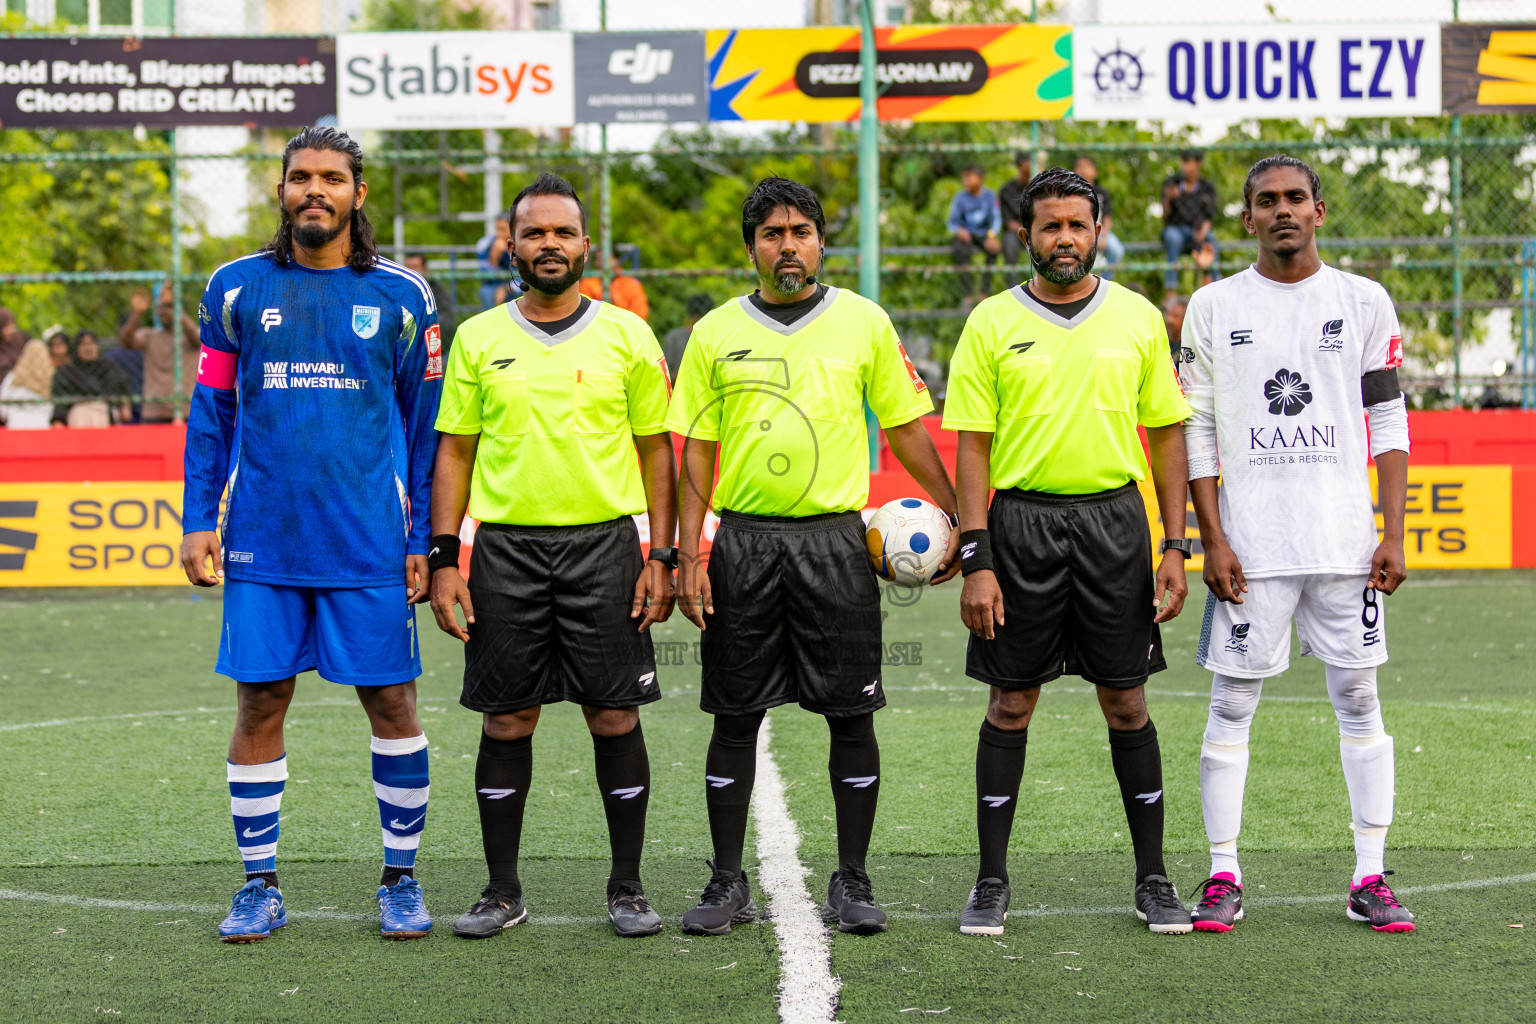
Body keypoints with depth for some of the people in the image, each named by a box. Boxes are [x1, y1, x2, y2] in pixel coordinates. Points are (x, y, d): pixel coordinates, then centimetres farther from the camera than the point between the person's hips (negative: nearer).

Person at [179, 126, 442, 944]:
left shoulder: (401, 296, 4)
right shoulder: (237, 289, 7)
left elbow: (425, 425, 7)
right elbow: (211, 412, 10)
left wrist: (424, 539, 2)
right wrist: (198, 522, 2)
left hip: (370, 544, -1)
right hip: (262, 543, 1)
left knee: (392, 705, 2)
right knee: (258, 707, 3)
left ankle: (401, 880, 16)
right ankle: (259, 887, 15)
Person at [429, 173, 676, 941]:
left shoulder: (626, 336, 4)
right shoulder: (478, 339, 7)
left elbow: (655, 449, 6)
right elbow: (455, 451, 8)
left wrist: (662, 558, -2)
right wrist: (443, 559, 0)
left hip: (605, 541, -1)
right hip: (505, 547, 1)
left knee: (615, 717, 0)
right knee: (506, 721, 4)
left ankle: (627, 887, 12)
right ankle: (503, 890, 15)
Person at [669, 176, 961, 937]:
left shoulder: (863, 322, 4)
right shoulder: (717, 333, 6)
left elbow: (906, 426, 9)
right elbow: (697, 449, 7)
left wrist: (954, 515, 4)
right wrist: (688, 553, -1)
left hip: (834, 539, -1)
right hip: (743, 540, 1)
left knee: (850, 715, 1)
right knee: (734, 716, 4)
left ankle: (852, 882, 11)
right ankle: (727, 882, 14)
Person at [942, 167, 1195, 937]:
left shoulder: (1138, 318, 6)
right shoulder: (992, 324, 1)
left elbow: (1167, 434, 9)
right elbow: (971, 448, -1)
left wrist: (1175, 546, 2)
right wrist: (976, 561, -8)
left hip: (1114, 519, 1)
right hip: (1020, 522, -1)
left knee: (1126, 701, 4)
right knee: (1011, 703, 4)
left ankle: (1152, 879, 15)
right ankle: (991, 883, 13)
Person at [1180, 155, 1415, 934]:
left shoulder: (1364, 302, 6)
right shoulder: (1214, 308, 4)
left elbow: (1389, 420, 6)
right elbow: (1194, 429, 4)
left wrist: (1393, 534, -2)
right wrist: (1212, 539, -4)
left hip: (1345, 539, 1)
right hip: (1250, 542, 0)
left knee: (1359, 700, 3)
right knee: (1232, 704, 1)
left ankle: (1369, 878, 9)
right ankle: (1223, 876, 9)